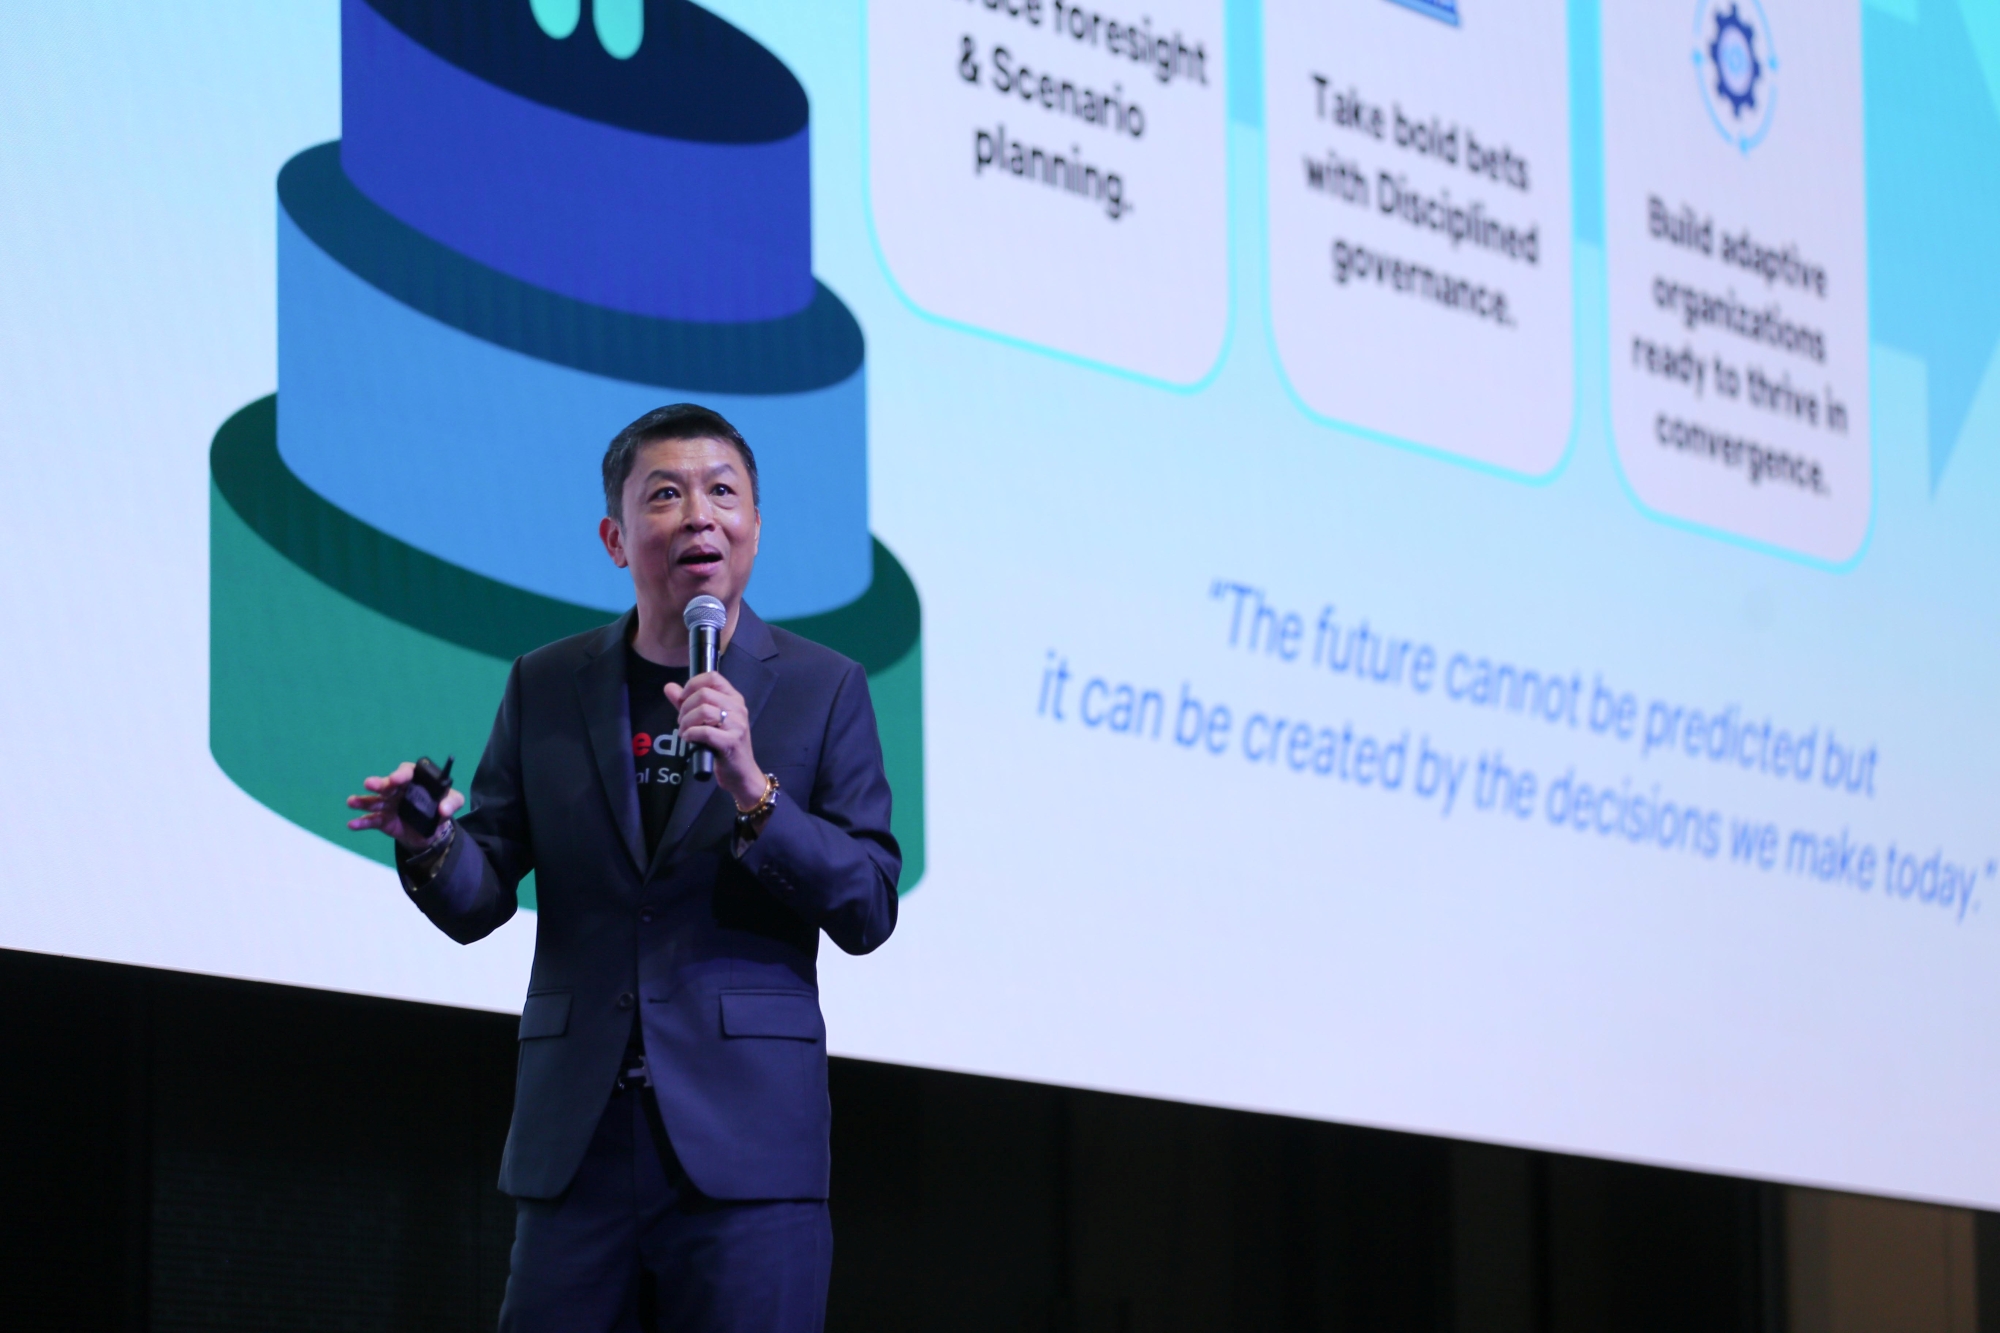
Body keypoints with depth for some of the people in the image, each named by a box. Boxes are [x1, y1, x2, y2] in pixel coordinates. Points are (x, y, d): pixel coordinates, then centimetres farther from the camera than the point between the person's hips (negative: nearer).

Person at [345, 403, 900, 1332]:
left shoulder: (821, 689, 4)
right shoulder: (546, 687, 10)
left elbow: (869, 911, -3)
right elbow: (477, 904, 9)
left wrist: (753, 790, -17)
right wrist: (429, 843, -14)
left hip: (742, 1147, -2)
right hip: (578, 1141, 2)